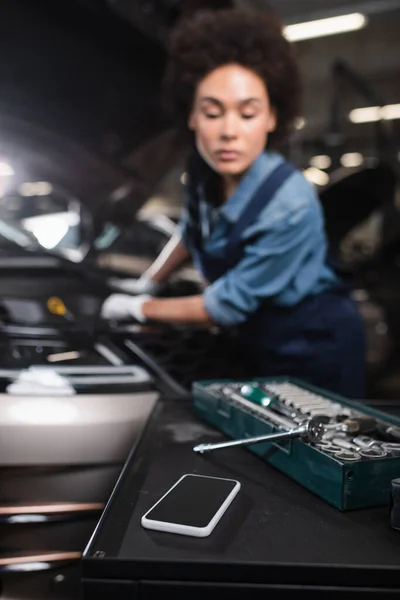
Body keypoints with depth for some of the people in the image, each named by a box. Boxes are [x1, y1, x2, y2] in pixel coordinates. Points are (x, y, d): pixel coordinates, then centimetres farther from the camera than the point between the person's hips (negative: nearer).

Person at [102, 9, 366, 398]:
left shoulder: (290, 206, -33)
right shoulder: (205, 166, -13)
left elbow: (227, 306, -24)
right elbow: (192, 230, 9)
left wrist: (140, 308, -11)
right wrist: (148, 282, 18)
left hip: (315, 356, -6)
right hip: (261, 345, 6)